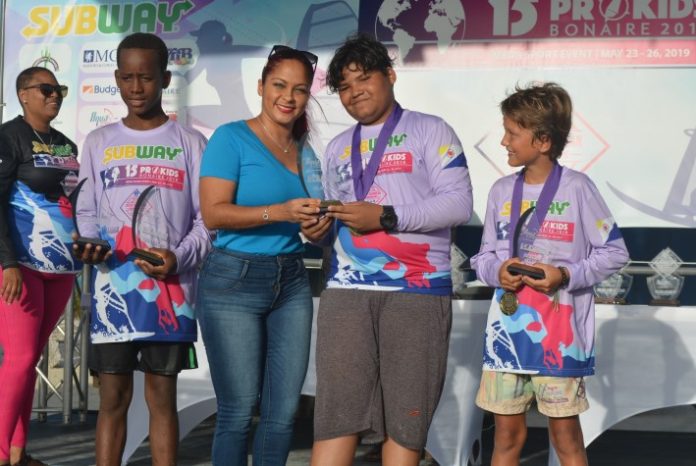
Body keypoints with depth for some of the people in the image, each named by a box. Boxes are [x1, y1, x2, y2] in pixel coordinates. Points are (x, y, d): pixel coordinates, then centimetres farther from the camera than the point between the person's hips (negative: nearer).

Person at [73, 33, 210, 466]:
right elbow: (87, 211, 12)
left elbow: (208, 217, 3)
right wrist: (90, 245, -9)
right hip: (113, 287, 1)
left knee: (163, 396, 3)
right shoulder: (99, 142, 12)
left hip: (170, 288, -1)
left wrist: (179, 258, -13)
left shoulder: (191, 143, 6)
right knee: (114, 396, 3)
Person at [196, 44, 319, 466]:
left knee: (284, 410, 4)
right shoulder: (232, 138, -4)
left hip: (292, 283, 6)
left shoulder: (304, 152, 12)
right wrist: (280, 212, -23)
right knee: (239, 410, -2)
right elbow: (214, 213, -14)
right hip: (234, 281, -5)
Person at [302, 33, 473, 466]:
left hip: (418, 291, -4)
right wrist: (321, 230, 1)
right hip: (346, 290, 4)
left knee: (406, 414, -1)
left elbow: (458, 203, -7)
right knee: (337, 411, -5)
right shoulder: (337, 148, 21)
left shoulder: (429, 130, 4)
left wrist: (387, 217, -15)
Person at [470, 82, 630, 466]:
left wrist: (567, 275, -17)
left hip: (560, 334, -4)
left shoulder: (576, 188, -8)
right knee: (507, 435, 9)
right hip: (507, 331, 4)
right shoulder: (502, 190, 5)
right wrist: (497, 271, -11)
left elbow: (614, 252, -4)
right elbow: (484, 257, 11)